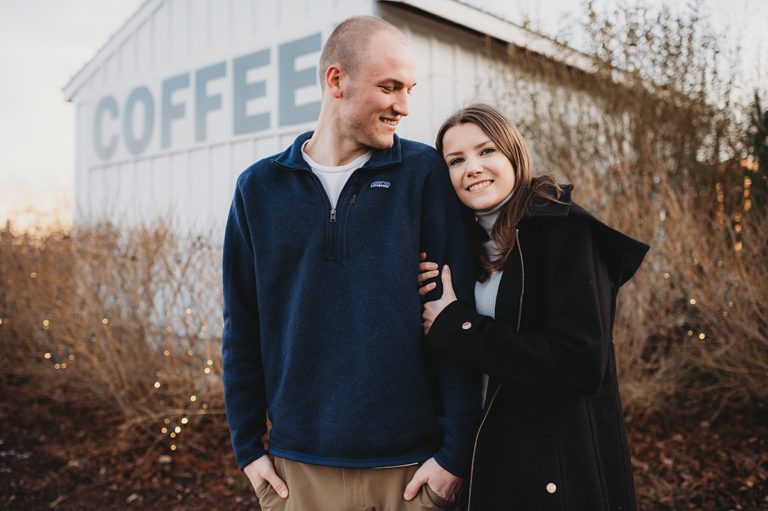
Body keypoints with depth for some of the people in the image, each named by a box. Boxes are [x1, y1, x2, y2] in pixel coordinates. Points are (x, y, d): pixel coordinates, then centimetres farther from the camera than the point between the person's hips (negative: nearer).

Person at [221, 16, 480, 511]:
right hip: (297, 467, 2)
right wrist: (248, 447, 4)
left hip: (412, 467, -1)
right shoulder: (260, 187, 1)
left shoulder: (425, 172, -5)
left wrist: (457, 450, -8)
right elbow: (242, 329, 5)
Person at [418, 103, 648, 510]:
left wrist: (454, 326, -20)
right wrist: (431, 301, -9)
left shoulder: (562, 227, -16)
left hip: (561, 473, -7)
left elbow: (581, 364, -25)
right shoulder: (478, 242, 6)